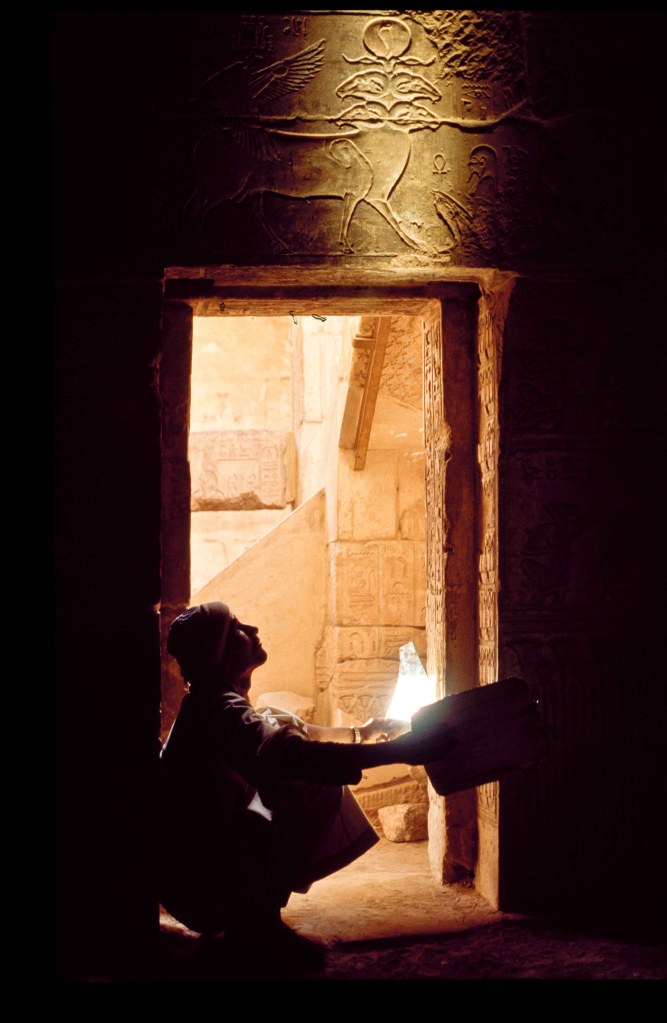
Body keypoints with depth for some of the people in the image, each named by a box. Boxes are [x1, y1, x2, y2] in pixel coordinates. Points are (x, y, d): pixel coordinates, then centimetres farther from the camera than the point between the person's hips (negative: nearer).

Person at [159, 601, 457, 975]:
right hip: (197, 874, -10)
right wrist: (402, 751, -36)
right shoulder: (220, 711, -22)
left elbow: (293, 731, 22)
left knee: (321, 785, 11)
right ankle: (258, 926, -8)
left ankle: (255, 917, 11)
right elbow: (293, 754, -35)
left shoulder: (217, 703, 10)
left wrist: (360, 733, 20)